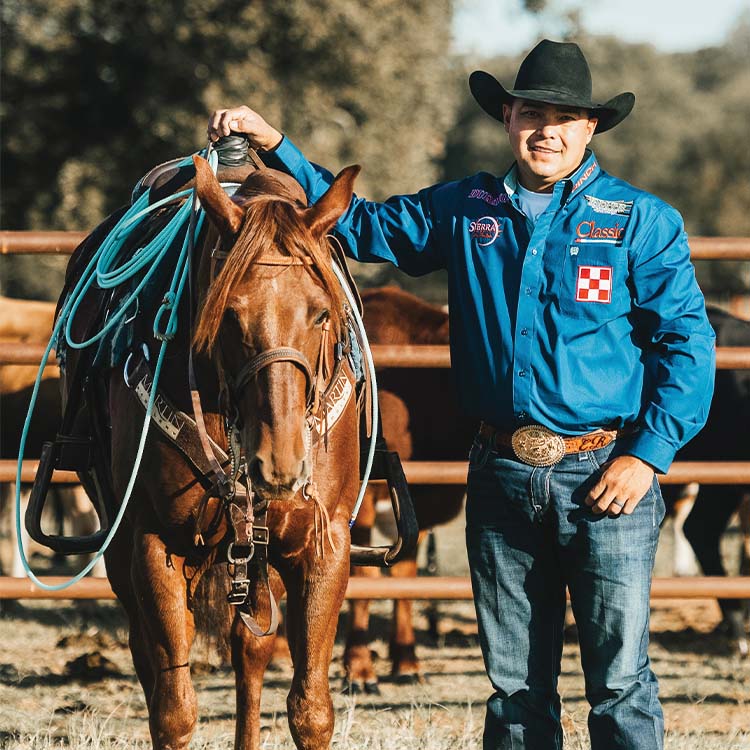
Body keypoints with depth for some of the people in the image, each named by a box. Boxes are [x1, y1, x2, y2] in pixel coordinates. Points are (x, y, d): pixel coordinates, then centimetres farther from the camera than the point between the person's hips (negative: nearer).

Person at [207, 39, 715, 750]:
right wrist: (273, 146, 11)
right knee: (515, 681, 11)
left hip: (605, 477, -4)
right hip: (501, 475, 4)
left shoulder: (640, 222, -2)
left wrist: (648, 455, -11)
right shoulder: (465, 211, 9)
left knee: (618, 679, -3)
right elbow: (360, 226, 18)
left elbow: (686, 342, -3)